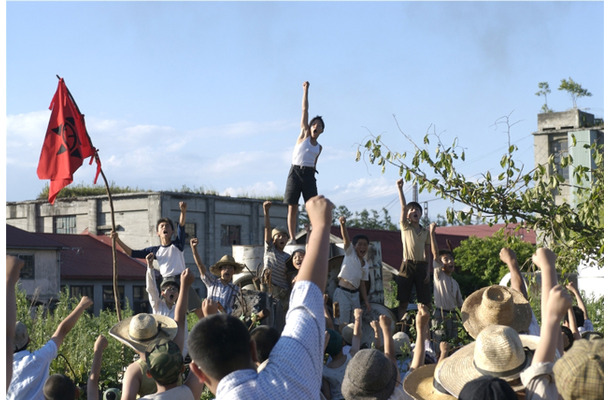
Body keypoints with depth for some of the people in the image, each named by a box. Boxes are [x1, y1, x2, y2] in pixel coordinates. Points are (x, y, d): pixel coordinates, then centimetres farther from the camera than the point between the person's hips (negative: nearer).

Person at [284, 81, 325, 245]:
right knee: (292, 207, -5)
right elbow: (305, 110, 7)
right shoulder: (304, 134, 8)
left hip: (309, 174, 3)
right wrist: (306, 90, 7)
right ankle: (292, 238, -3)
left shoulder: (319, 147, 17)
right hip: (295, 171, -3)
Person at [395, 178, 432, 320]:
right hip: (408, 265, -3)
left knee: (426, 301, 1)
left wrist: (428, 271, 1)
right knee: (403, 301, -4)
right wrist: (399, 188, -17)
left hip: (422, 266, 3)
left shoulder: (425, 232, 14)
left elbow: (427, 254, 11)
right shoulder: (405, 227, 6)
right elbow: (403, 207, -6)